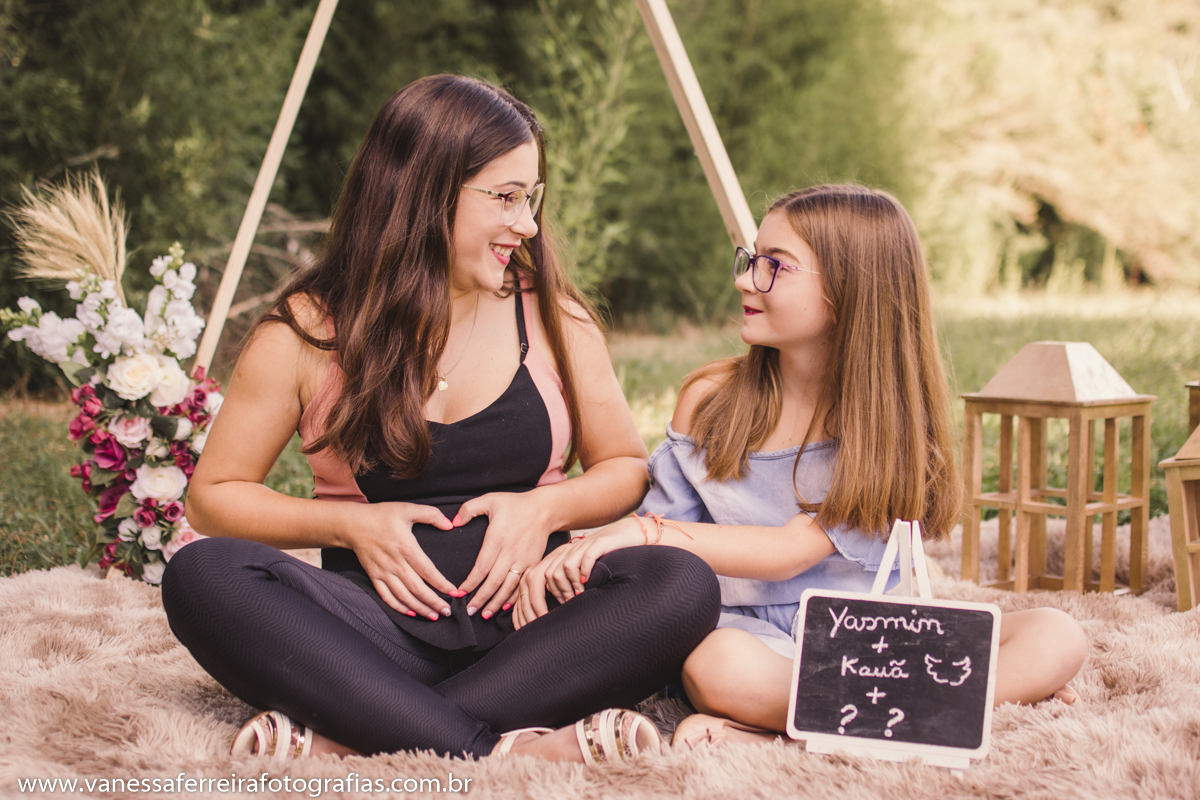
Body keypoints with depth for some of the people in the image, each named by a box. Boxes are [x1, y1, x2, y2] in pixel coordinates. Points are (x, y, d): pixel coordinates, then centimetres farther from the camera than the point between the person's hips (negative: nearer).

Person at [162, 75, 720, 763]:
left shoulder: (554, 318, 8)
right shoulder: (305, 332, 2)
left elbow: (627, 467, 15)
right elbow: (213, 495, 7)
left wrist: (547, 506, -6)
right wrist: (349, 525, -9)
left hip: (529, 616, 2)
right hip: (385, 622, -1)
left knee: (683, 586, -29)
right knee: (203, 575, -29)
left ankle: (338, 739, -33)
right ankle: (499, 748, -37)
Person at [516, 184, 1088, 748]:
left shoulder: (890, 420, -4)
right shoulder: (710, 400, 3)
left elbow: (791, 551, -14)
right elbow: (659, 539, 6)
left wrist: (648, 532, -24)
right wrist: (574, 556, -15)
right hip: (752, 634, -2)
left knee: (1056, 638, -24)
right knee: (720, 664, -39)